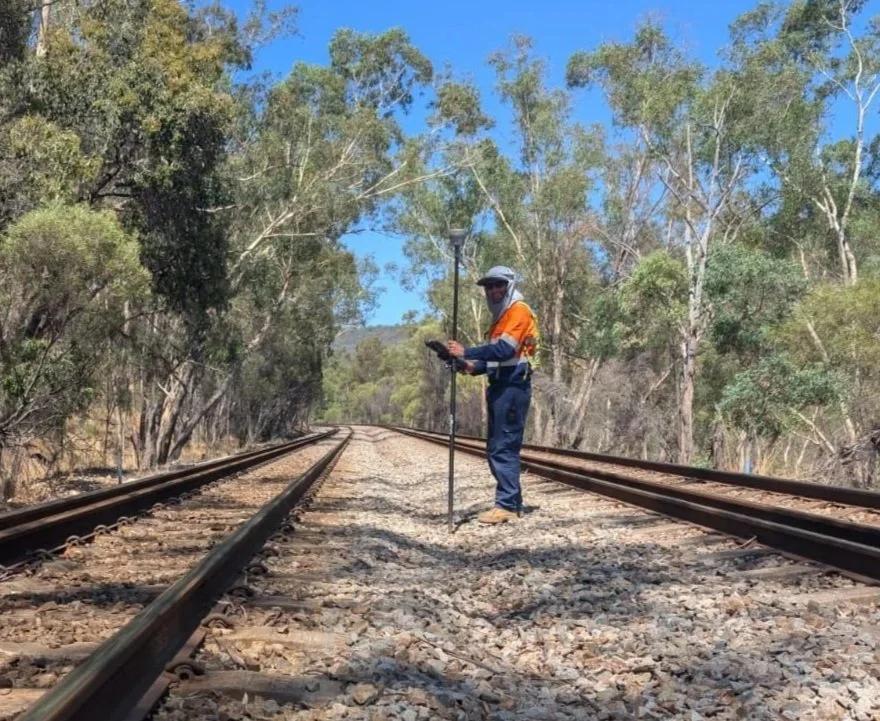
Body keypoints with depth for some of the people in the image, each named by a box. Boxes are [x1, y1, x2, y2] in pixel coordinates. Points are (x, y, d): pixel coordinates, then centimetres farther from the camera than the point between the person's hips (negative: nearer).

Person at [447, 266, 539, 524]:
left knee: (504, 448, -11)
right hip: (501, 387, 10)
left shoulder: (519, 311, -8)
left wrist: (466, 352, -21)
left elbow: (504, 350, -21)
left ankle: (506, 505, -8)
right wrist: (474, 367, 4)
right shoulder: (502, 316, 23)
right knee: (497, 448, 11)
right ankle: (513, 502, 16)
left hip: (513, 387, -10)